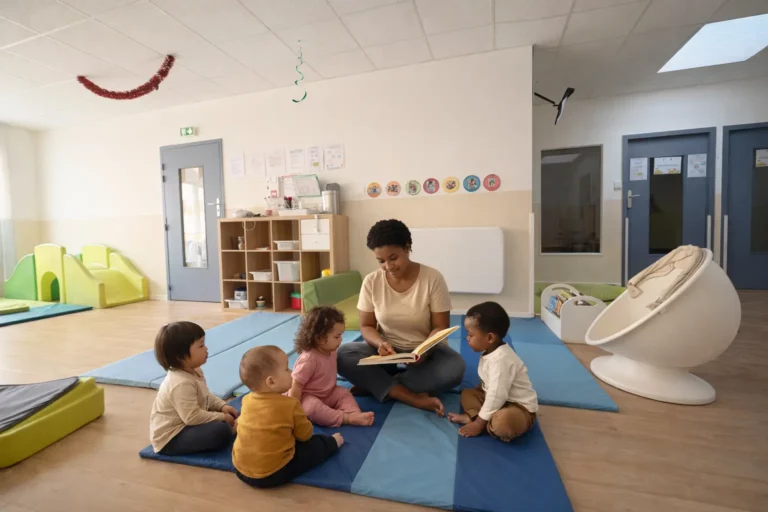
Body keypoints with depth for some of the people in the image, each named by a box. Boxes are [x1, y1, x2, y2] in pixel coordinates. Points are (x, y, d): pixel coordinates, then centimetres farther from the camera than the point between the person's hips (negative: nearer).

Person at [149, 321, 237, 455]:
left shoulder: (194, 371, 1)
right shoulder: (182, 384, -31)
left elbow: (206, 396, 15)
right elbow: (192, 417, -31)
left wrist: (222, 406, 1)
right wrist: (221, 417, -22)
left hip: (185, 425, 10)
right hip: (171, 438, -10)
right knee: (221, 430, -28)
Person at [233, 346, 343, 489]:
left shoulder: (247, 400, -6)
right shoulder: (290, 405, -22)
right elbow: (305, 435, -6)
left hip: (240, 469, 6)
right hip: (273, 474, -6)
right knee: (314, 446, 9)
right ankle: (332, 443, 35)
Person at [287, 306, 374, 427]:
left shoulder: (331, 352, -3)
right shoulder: (309, 359, -30)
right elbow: (296, 385, -26)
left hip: (327, 394, 8)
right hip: (308, 397, -8)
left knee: (343, 393, -9)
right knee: (312, 408, -35)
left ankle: (355, 413, -31)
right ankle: (347, 418, -39)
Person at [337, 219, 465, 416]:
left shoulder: (432, 278, -14)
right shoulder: (371, 282, -8)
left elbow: (440, 327, -10)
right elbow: (366, 326, -2)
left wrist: (423, 351, -30)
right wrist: (380, 343, -24)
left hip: (425, 353, -1)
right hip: (386, 352, 2)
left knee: (454, 367, -32)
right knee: (342, 354, -24)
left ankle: (374, 385, -20)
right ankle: (414, 398, -26)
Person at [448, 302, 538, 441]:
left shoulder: (500, 359, -28)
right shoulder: (491, 352, 3)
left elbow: (497, 396, -29)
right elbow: (488, 384, 13)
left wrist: (478, 423, -22)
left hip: (520, 408, -10)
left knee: (502, 422, -40)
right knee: (467, 393, 9)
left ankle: (473, 418, -14)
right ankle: (474, 417, -16)